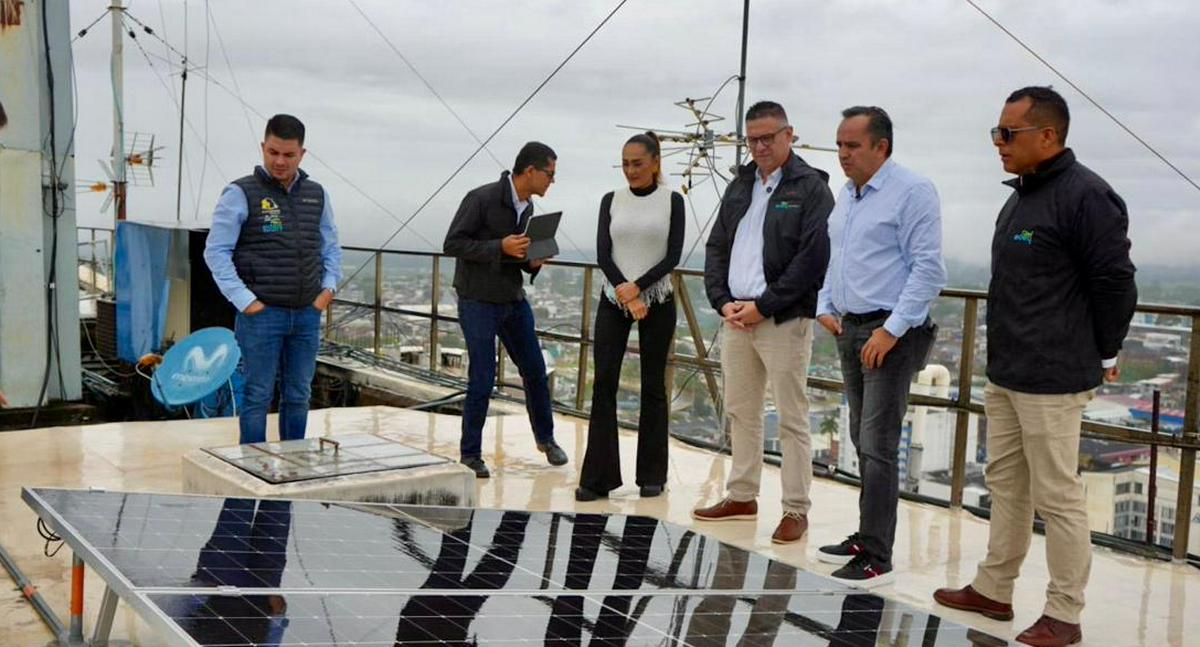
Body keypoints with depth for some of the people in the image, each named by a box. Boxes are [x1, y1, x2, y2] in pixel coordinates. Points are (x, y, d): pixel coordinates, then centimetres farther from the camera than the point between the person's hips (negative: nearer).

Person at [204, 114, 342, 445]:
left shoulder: (317, 195, 11)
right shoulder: (241, 194, -4)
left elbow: (331, 247, 20)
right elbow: (216, 252, -6)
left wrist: (328, 287, 5)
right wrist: (244, 300, -12)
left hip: (308, 315, 5)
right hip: (262, 315, -4)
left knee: (298, 396, 11)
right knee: (258, 397, 0)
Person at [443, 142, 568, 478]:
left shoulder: (527, 207, 7)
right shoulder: (482, 198, -16)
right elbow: (452, 244, -17)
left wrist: (532, 262, -4)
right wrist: (500, 247, -25)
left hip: (514, 300, 7)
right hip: (478, 302, -7)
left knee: (535, 371, 13)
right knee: (482, 380, -4)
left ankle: (545, 438, 33)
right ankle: (470, 455, 12)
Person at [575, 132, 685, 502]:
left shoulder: (672, 201, 1)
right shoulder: (611, 200, 5)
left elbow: (673, 255, -6)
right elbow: (603, 254, -3)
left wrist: (637, 287, -16)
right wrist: (627, 296, -14)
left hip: (657, 301, -1)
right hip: (613, 301, 1)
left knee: (653, 386, 5)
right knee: (603, 383, -5)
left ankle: (652, 475, 15)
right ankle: (597, 478, 0)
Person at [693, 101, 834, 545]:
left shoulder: (811, 188, -5)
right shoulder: (739, 187, 15)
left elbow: (813, 258, -14)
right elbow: (716, 247, 14)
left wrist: (763, 306, -15)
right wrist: (723, 301, -1)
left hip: (784, 321, -7)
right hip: (736, 317, 7)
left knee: (792, 418, -1)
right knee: (740, 411, 14)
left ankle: (796, 509, 7)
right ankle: (742, 496, 26)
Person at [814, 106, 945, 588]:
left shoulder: (912, 192, -11)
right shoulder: (846, 194, 15)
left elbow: (928, 269, -17)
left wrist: (891, 330, -20)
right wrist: (826, 307, 12)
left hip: (890, 335, -8)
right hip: (849, 329, 8)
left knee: (878, 446, -8)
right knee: (863, 441, 13)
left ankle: (876, 558, -2)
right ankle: (868, 536, 23)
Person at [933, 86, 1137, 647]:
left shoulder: (1085, 196, -15)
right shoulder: (1021, 196, 14)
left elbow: (1116, 283, -14)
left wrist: (1103, 357, -5)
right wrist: (1004, 361, 18)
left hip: (1051, 380, -10)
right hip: (1005, 374, 10)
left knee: (1057, 496, -1)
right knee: (1006, 483, 17)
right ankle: (993, 590, 30)